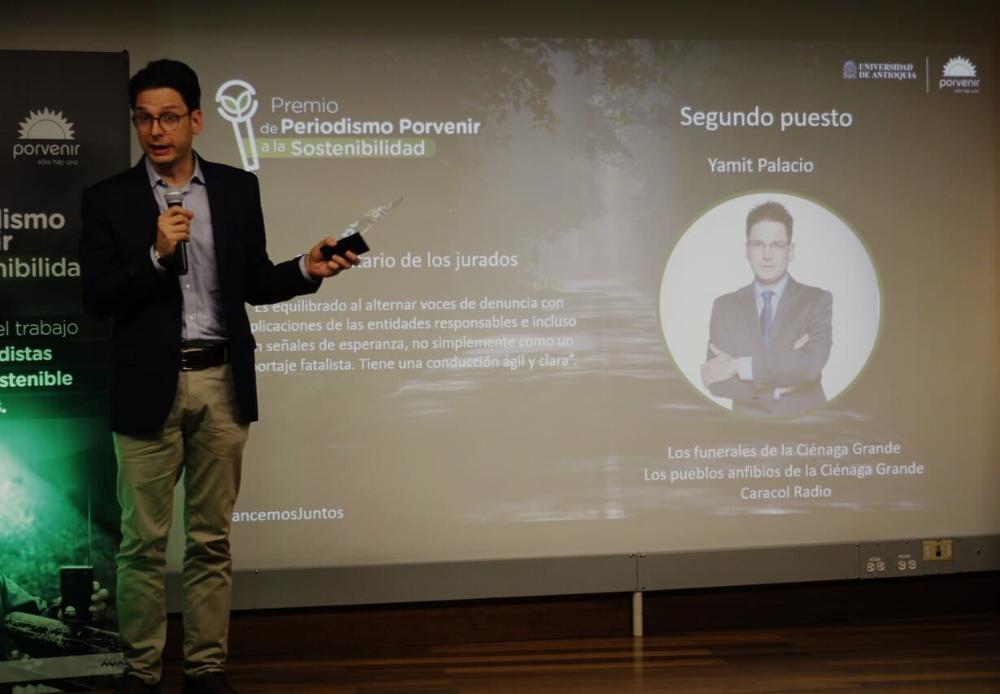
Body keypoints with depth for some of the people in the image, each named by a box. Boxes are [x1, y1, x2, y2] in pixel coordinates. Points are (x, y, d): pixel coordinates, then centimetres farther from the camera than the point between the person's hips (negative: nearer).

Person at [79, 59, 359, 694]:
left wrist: (307, 269, -6)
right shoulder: (108, 200, 1)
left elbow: (254, 284, 11)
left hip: (222, 381, 2)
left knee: (212, 539, 9)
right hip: (149, 386, -2)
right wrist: (157, 254, -17)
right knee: (144, 541, 2)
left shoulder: (239, 189, 7)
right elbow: (97, 299, -5)